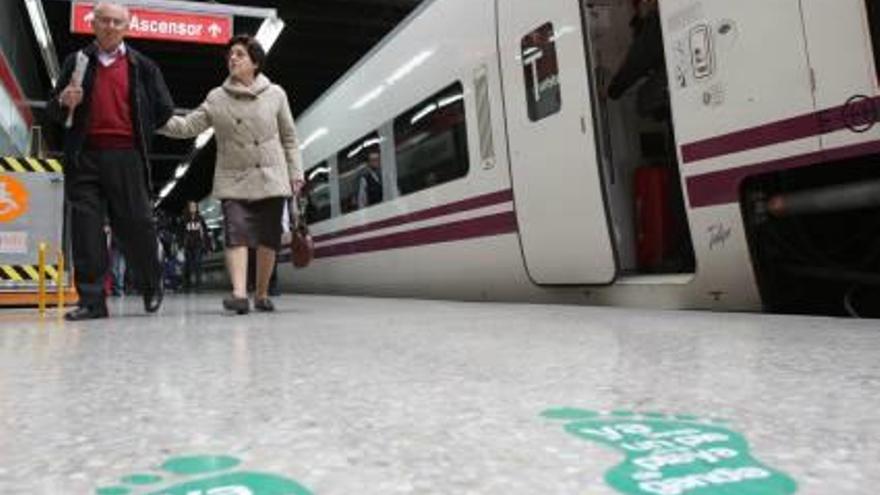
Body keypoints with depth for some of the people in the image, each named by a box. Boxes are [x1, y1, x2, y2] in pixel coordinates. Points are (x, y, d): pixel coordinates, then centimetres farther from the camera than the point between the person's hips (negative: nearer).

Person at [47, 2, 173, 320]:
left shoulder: (142, 66, 9)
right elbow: (53, 113, 15)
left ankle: (152, 287, 21)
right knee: (85, 227, -2)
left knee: (136, 224, 0)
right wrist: (64, 102, -7)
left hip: (126, 156, -2)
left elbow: (164, 110, 12)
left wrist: (139, 134, 9)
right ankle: (91, 300, 2)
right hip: (85, 156, 2)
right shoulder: (76, 62, 14)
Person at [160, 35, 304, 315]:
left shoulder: (275, 94, 5)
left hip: (271, 178, 0)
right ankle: (239, 293, -23)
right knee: (237, 234, -15)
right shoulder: (217, 98, 6)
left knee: (268, 239, 3)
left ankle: (262, 294, 17)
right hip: (234, 180, 0)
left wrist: (295, 173, 2)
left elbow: (289, 138, 8)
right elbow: (187, 127, 1)